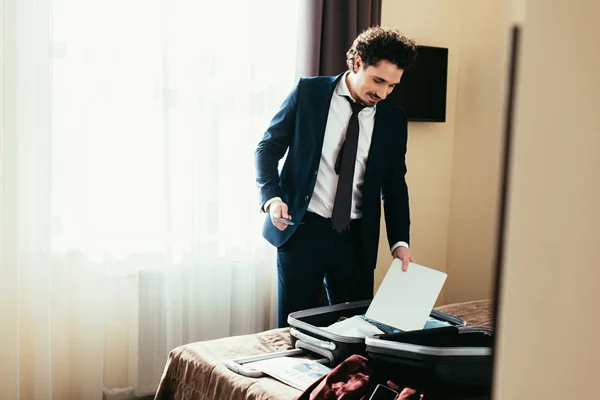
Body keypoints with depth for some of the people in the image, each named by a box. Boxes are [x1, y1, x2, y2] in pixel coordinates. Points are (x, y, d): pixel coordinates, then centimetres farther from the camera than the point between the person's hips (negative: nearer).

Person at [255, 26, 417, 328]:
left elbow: (394, 184, 8)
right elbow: (268, 147, 0)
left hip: (357, 238, 3)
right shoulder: (309, 92, -3)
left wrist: (399, 241, -3)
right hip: (302, 231, -2)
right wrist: (271, 197, -16)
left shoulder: (394, 118, 4)